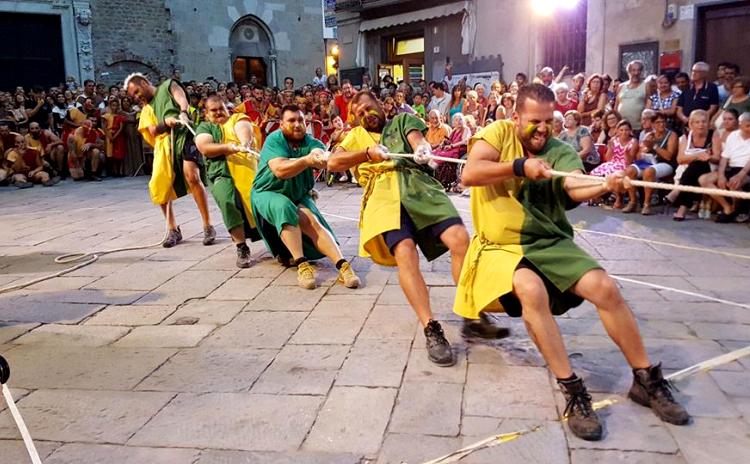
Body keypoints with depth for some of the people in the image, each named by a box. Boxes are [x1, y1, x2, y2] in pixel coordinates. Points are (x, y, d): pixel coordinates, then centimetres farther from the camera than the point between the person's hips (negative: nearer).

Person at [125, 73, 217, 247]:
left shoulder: (168, 86, 16)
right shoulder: (147, 109, 27)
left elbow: (182, 98, -6)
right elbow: (153, 131, 9)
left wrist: (183, 113, -29)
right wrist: (165, 122, -14)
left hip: (183, 135, -6)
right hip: (164, 144, 6)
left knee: (192, 177, -23)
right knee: (159, 188, -2)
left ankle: (208, 227, -14)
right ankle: (173, 230, 16)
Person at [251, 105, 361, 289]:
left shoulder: (311, 143, -6)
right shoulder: (274, 140, -13)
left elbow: (324, 159, -29)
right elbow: (280, 170, -28)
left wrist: (321, 158, -54)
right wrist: (306, 160, -41)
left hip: (299, 196, 3)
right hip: (268, 193, -3)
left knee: (311, 221, -25)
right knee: (284, 207, -35)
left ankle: (342, 264, -33)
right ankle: (301, 265, -39)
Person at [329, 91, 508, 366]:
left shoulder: (403, 120, 28)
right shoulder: (357, 135, 31)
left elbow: (417, 139, 6)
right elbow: (334, 162, 15)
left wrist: (422, 148, -20)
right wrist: (369, 152, 0)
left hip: (418, 186, 1)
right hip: (383, 193, -1)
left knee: (460, 239, -20)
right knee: (405, 253, -28)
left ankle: (473, 318, -11)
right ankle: (431, 330, -27)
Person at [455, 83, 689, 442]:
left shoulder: (561, 151, 2)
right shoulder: (498, 133, -2)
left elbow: (575, 188, -20)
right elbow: (469, 174, -18)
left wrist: (605, 186, -41)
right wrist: (520, 166, -24)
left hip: (553, 244, 3)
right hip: (502, 247, -3)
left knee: (605, 288, -16)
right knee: (532, 290, -34)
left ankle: (646, 380, 4)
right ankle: (572, 391, -22)